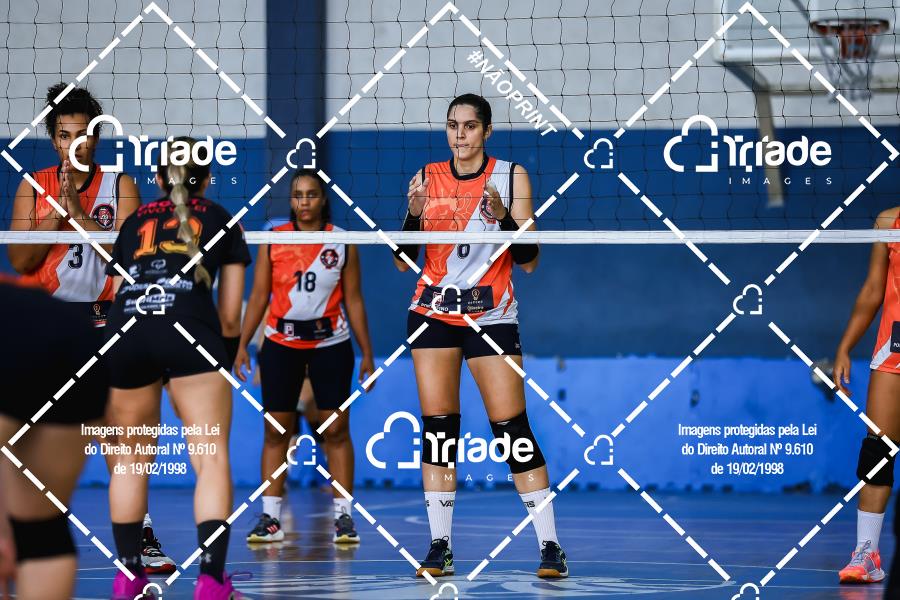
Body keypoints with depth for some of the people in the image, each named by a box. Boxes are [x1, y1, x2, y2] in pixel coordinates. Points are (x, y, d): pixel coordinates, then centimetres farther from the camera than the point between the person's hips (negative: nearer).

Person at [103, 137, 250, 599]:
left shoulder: (134, 222, 29)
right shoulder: (221, 220, 24)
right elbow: (229, 315, 19)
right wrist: (228, 350, 36)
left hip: (125, 332, 3)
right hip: (188, 328, -3)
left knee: (130, 457, 17)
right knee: (211, 457, -3)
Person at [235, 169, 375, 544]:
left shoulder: (343, 242, 1)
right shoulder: (273, 240, 2)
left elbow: (353, 300, 3)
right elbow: (258, 296, 3)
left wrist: (367, 353, 1)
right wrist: (242, 345, -4)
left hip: (331, 343, -1)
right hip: (281, 343, 1)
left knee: (336, 429, -2)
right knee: (276, 430, 0)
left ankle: (343, 514, 3)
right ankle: (270, 517, 4)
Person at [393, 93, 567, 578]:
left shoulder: (510, 175, 1)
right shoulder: (427, 178, 7)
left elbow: (529, 261, -2)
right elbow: (404, 261, 7)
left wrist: (505, 218, -19)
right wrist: (414, 213, -10)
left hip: (491, 316, -2)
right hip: (433, 314, 3)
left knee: (512, 429, -8)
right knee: (437, 429, -1)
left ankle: (549, 546, -4)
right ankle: (440, 547, 4)